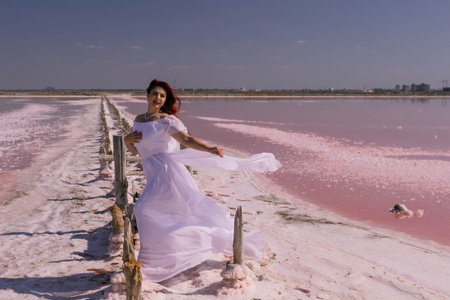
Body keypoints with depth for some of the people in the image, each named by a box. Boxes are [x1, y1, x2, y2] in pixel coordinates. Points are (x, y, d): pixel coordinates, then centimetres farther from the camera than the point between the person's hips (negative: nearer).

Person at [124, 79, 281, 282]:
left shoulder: (166, 120, -5)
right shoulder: (138, 120, 18)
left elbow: (186, 139, -17)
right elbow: (135, 150, 23)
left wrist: (209, 149, -33)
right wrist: (127, 140, 1)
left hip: (167, 172, -7)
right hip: (154, 177, 7)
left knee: (143, 209, -13)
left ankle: (148, 262, 2)